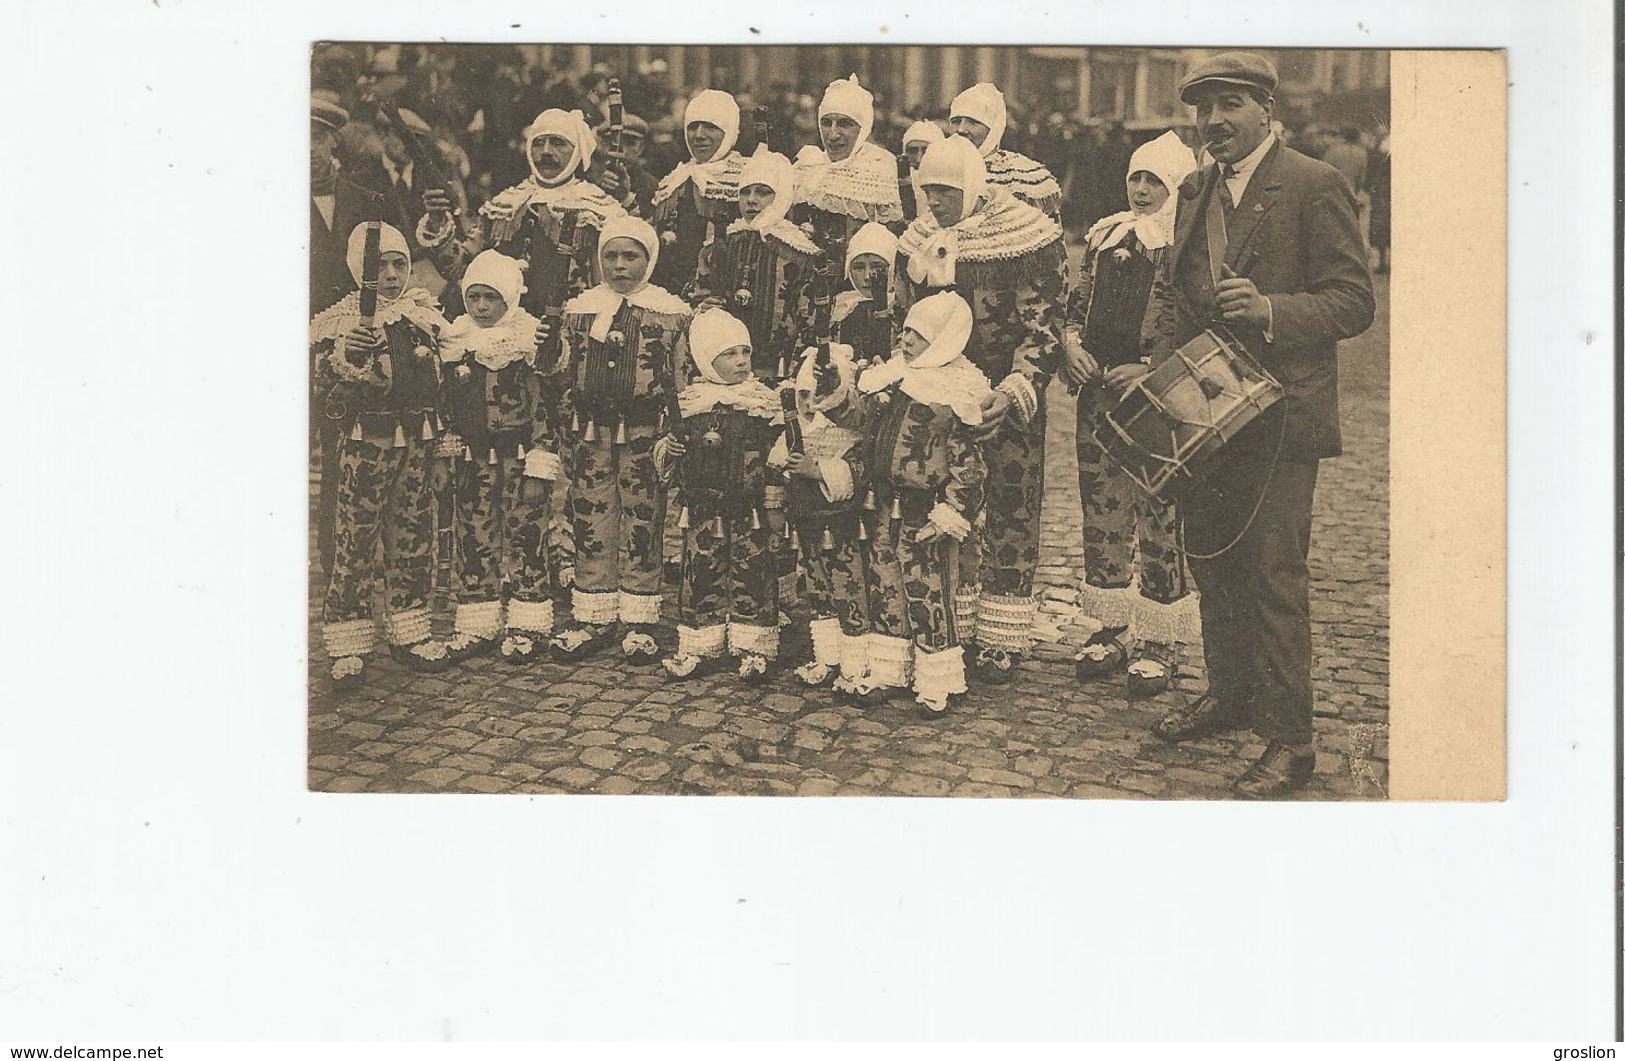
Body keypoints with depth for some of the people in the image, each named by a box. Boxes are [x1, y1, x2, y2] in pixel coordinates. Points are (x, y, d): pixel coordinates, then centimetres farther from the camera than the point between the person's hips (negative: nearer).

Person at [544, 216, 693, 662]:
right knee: (590, 522, 4)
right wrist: (565, 437, 9)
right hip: (590, 430, 2)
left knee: (642, 525, 2)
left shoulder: (672, 312, 3)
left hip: (645, 432, -2)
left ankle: (639, 624, 10)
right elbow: (563, 379, 13)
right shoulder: (579, 309, 9)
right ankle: (592, 618, 14)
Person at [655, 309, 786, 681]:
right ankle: (698, 646, 17)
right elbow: (665, 458, 11)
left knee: (753, 576, 2)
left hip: (751, 511, -1)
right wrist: (667, 448, -9)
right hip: (704, 509, 1)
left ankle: (753, 648, 12)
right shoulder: (688, 402, 5)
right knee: (701, 575, 6)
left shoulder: (765, 400, 2)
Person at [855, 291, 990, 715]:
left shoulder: (955, 395, -12)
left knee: (928, 598, -1)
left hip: (924, 511, -7)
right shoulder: (892, 378, 8)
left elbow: (968, 465, -13)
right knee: (885, 588, 13)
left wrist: (945, 518, -16)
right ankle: (885, 672, 26)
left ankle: (937, 685, 11)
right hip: (887, 504, 7)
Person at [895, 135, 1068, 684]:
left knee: (1010, 511, -1)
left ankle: (1003, 639, 7)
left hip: (1009, 399, -4)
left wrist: (1014, 392, -22)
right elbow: (904, 320, 18)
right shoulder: (919, 241, 8)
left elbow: (1044, 325, -12)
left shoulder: (1030, 237, -9)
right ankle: (949, 628, 15)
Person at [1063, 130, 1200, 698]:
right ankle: (1111, 628, 23)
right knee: (1102, 513, 10)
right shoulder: (1105, 235, 12)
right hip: (1098, 394, 6)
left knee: (1158, 519, -3)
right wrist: (1072, 343, 1)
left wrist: (1151, 371, -16)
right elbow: (1077, 302, 20)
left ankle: (1160, 642, 8)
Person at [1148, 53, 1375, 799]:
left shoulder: (1313, 186, -8)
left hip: (1278, 414, -7)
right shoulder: (1196, 192, 14)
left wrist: (1271, 310, -26)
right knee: (1210, 558, 16)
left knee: (1273, 575, -6)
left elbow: (1355, 301, -11)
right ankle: (1229, 692, 34)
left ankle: (1288, 740, 2)